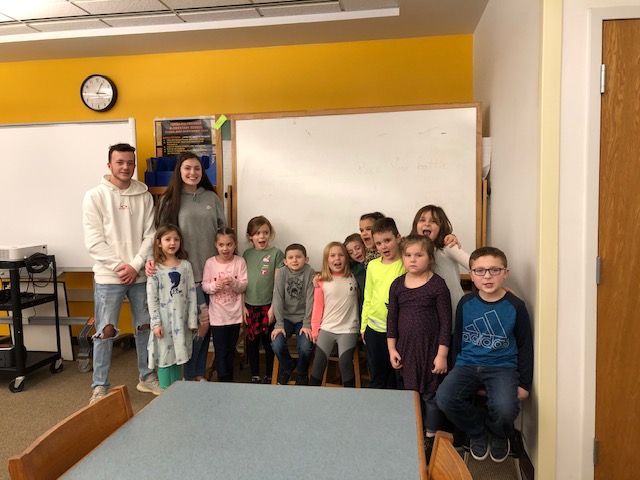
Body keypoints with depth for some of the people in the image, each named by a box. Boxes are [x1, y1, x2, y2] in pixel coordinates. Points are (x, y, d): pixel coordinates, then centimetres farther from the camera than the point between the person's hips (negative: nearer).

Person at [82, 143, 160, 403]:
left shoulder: (144, 196, 3)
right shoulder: (95, 196, -4)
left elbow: (150, 235, 1)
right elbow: (93, 240, -8)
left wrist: (135, 265, -10)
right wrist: (120, 266, -13)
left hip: (140, 274, 3)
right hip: (109, 276, -3)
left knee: (145, 326, 12)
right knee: (105, 331, 1)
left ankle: (146, 377, 28)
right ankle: (100, 386, 16)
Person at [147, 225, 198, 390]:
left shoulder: (185, 265, 2)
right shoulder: (155, 268, -5)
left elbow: (192, 294, 2)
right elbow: (151, 298, -7)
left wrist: (193, 320, 0)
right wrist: (155, 323, -12)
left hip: (181, 319, 3)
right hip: (164, 320, -3)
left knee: (178, 355, 12)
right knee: (165, 356, 4)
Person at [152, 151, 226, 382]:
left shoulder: (212, 198, 9)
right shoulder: (169, 200, 1)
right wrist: (152, 259, -16)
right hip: (188, 273, -3)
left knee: (205, 324, 9)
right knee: (203, 321, -6)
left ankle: (199, 374, 25)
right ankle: (189, 376, 13)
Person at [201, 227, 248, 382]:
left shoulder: (240, 261, -5)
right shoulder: (210, 263, -5)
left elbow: (243, 286, -6)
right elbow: (204, 286, -3)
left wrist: (233, 283, -26)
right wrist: (215, 285, -23)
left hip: (235, 313, 1)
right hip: (217, 314, -1)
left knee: (231, 349, 17)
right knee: (221, 350, 1)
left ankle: (228, 378, 34)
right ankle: (224, 380, 14)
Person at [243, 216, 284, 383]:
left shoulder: (276, 253, -5)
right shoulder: (247, 254, 5)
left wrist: (273, 307, -9)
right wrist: (242, 305, 1)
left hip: (268, 305, -3)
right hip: (250, 305, 3)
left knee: (268, 341, 8)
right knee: (252, 341, 11)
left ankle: (269, 376, 23)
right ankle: (254, 376, 25)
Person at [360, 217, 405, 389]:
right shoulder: (372, 265, 5)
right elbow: (368, 298, 11)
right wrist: (363, 326, 12)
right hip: (374, 329, 3)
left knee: (394, 377, 10)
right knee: (377, 377, 15)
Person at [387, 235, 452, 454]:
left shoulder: (437, 284, -10)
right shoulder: (397, 285, 1)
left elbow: (445, 321, -9)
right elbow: (392, 318, 7)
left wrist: (442, 354, -10)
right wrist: (392, 349, 4)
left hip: (430, 348, -4)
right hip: (405, 348, 4)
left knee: (430, 394, 7)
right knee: (408, 392, 14)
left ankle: (430, 437, 25)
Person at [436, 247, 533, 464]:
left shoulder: (515, 306, -5)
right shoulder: (466, 303, 0)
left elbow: (525, 347, 4)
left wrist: (524, 383, 5)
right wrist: (453, 372, 15)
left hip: (502, 366, -2)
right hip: (467, 364, 2)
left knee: (505, 409, -31)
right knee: (443, 398, -25)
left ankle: (499, 437, 11)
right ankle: (477, 432, 9)